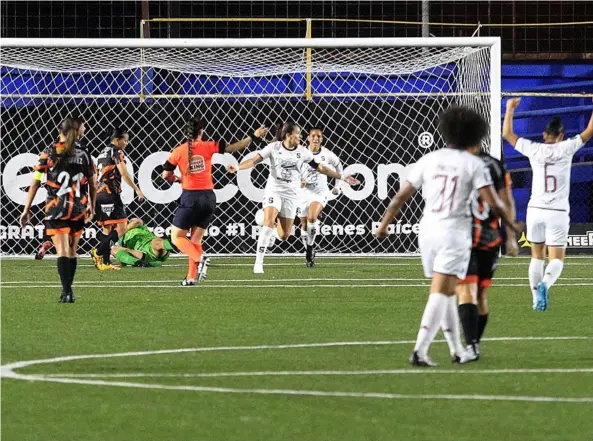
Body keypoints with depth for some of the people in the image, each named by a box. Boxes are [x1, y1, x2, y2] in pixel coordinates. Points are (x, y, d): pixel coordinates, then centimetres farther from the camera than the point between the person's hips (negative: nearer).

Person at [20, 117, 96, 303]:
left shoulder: (49, 153, -2)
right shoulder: (84, 155, 5)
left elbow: (35, 183, -4)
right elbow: (93, 186, 11)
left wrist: (27, 209, -1)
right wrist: (91, 206, 27)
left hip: (56, 210, -3)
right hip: (78, 210, 3)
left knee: (63, 252, -8)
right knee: (72, 252, 14)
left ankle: (67, 293, -20)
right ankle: (67, 291, 20)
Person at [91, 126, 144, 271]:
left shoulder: (103, 153, 19)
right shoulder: (117, 153, -6)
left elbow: (96, 177, 22)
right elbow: (124, 174, -17)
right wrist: (137, 190, -17)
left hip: (99, 193, 9)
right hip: (111, 193, -9)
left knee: (107, 229, 12)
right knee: (121, 228, -9)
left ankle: (105, 263, 10)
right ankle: (99, 253, -20)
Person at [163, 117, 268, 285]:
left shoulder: (179, 151, -4)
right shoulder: (208, 147, -2)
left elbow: (166, 175, 1)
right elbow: (232, 148, -1)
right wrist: (253, 137, 6)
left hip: (190, 197, -3)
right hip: (208, 197, 3)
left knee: (177, 237, 4)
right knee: (196, 239, 12)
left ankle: (199, 259, -22)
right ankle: (191, 277, 3)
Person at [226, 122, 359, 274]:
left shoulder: (302, 151, 2)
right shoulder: (274, 147, -6)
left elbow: (320, 168, 10)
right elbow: (255, 160, -11)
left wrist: (342, 177, 10)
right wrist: (237, 167, -28)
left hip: (291, 195, 3)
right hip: (274, 191, -3)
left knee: (284, 236, 2)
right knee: (268, 223, -24)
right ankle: (258, 263, -20)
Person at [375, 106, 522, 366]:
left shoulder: (429, 160, 6)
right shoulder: (474, 164, -4)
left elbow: (402, 195, 6)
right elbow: (492, 202, -8)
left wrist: (384, 224, 16)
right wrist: (512, 224, 8)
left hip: (427, 230, 4)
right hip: (454, 231, -4)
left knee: (446, 293, 16)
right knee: (440, 294, -6)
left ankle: (458, 350, 23)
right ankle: (420, 351, -16)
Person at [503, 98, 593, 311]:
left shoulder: (534, 150, 0)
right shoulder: (565, 149, -4)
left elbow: (507, 134, 12)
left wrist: (510, 109, 23)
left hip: (535, 211, 2)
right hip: (558, 212, -2)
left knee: (537, 256, 16)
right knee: (556, 259, -1)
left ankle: (536, 297, 12)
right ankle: (544, 284, -30)